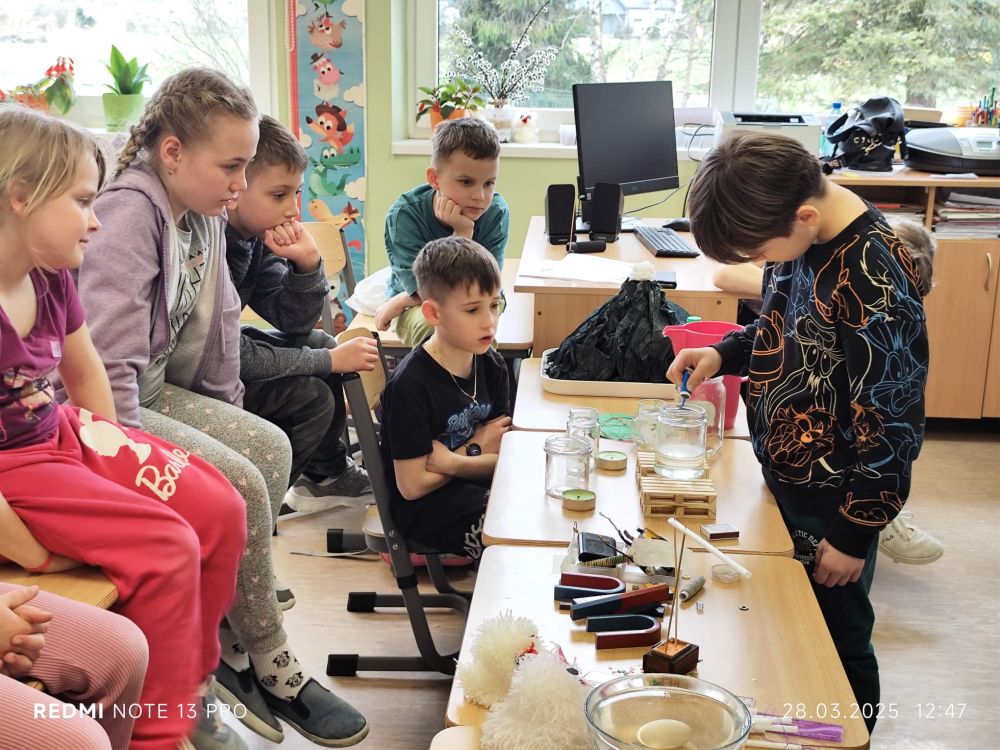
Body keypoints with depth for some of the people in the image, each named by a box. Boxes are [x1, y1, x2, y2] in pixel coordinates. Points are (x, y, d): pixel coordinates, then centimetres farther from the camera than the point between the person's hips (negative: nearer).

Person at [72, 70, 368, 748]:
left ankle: (225, 637, 2)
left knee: (271, 447, -4)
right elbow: (107, 360, -28)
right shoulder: (129, 214, -22)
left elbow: (220, 322, 14)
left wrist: (226, 415, 10)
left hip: (156, 389, 10)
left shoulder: (204, 214, 6)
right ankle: (268, 664, -1)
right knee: (239, 481, -20)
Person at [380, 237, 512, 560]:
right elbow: (412, 485, -17)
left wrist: (458, 460, -18)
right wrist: (477, 451, -6)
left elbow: (503, 452, 2)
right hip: (424, 508, -7)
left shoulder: (491, 366, 1)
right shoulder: (410, 385, -20)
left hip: (482, 486, 7)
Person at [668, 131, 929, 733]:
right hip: (780, 475, 8)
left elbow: (893, 424, -23)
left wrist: (853, 535, -15)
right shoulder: (798, 232, -5)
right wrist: (724, 354, -4)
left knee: (834, 641, 12)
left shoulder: (875, 282, -29)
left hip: (831, 502, -8)